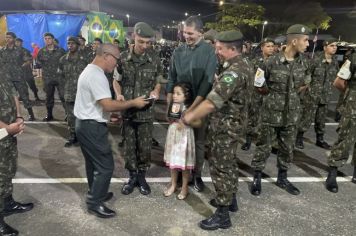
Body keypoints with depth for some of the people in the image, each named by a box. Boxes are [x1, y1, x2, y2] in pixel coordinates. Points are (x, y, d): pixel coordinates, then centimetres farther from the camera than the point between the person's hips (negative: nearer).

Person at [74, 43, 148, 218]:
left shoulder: (89, 71, 14)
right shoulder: (96, 75, -21)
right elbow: (108, 105, -26)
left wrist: (108, 116, 15)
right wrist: (133, 103, -17)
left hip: (85, 124, 11)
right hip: (92, 127, -11)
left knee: (93, 162, 21)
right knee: (105, 166, -2)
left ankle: (96, 194, 36)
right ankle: (94, 203, 10)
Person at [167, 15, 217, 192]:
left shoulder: (209, 51, -8)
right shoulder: (178, 52, 3)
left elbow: (207, 82, -14)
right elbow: (171, 79, 6)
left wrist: (192, 108, -18)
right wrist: (169, 105, 0)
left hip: (199, 105, -2)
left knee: (199, 141, 8)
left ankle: (197, 174, 25)